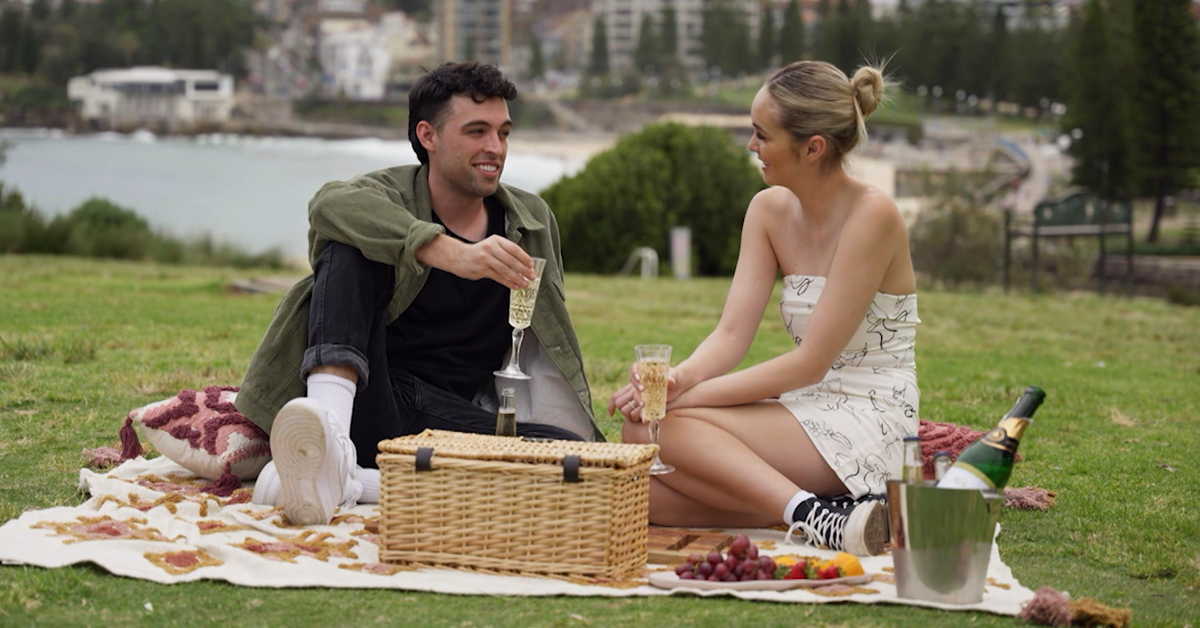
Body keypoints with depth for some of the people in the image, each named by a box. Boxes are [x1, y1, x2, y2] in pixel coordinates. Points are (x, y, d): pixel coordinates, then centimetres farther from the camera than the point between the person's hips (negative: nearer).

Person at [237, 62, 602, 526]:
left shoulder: (533, 222, 14)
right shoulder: (389, 196, 0)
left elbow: (546, 343, 24)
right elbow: (333, 204, -26)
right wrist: (456, 255, -40)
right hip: (360, 407, -3)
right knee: (352, 247, -19)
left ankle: (349, 482, -32)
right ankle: (330, 437, -43)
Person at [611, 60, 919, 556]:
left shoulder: (872, 215, -15)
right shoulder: (770, 209, 8)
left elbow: (811, 361, -18)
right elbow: (732, 334, 0)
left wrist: (689, 396, -19)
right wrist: (679, 378, -22)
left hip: (869, 427, -8)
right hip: (809, 414, 8)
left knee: (661, 428, -24)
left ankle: (810, 515, -31)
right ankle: (809, 508, -17)